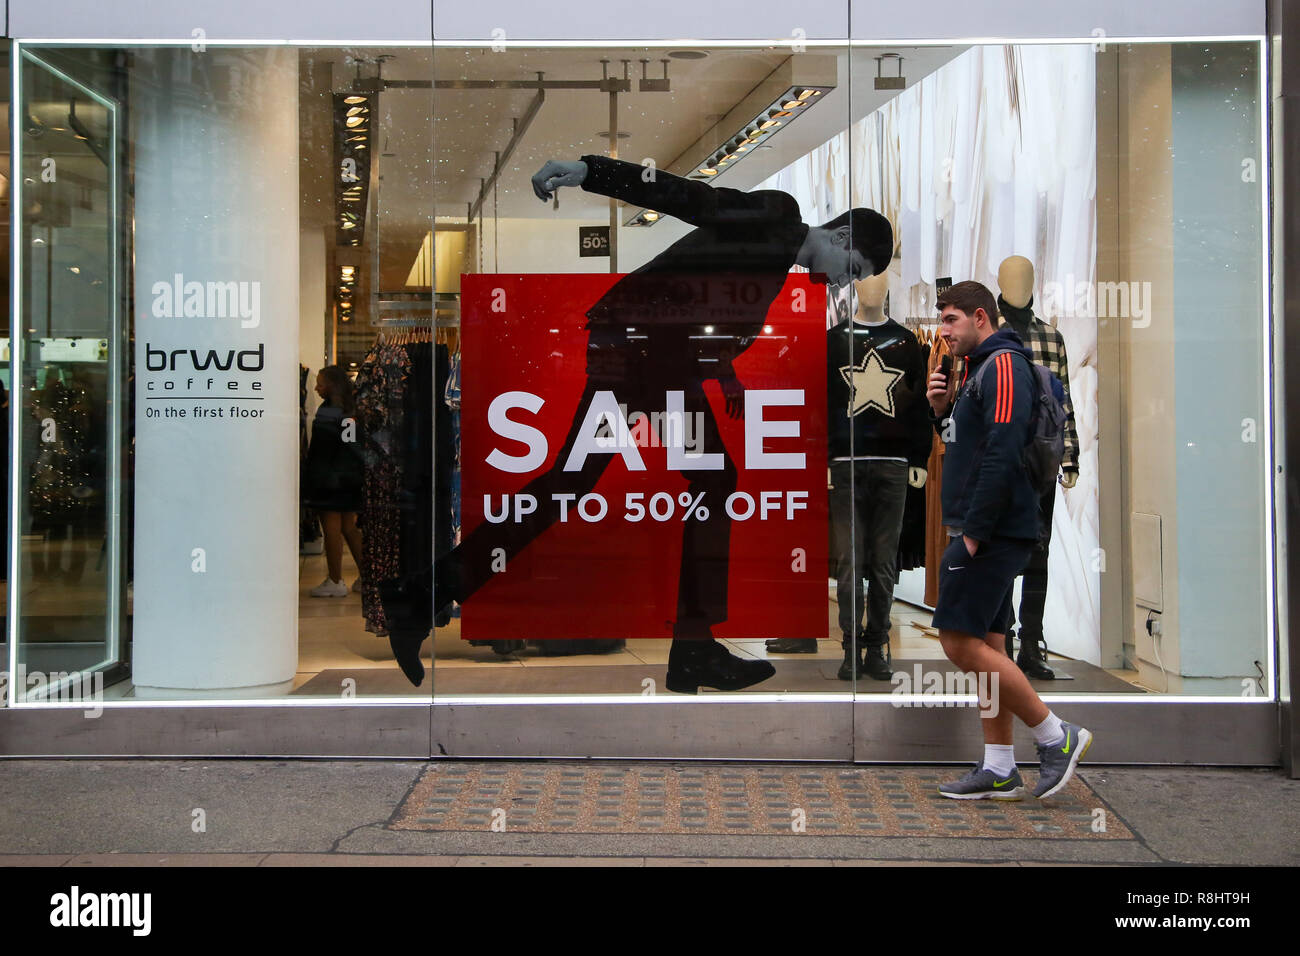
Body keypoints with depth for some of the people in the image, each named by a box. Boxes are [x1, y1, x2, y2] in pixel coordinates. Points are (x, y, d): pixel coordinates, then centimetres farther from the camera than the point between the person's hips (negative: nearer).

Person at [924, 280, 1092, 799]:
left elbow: (1003, 453, -21)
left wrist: (974, 532, -21)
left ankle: (1057, 736, -1)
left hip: (993, 531, -10)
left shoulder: (1003, 364, -11)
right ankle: (998, 770, 14)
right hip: (987, 534, 10)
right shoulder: (978, 370, 20)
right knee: (985, 647, 9)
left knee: (961, 641, -11)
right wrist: (943, 410, 9)